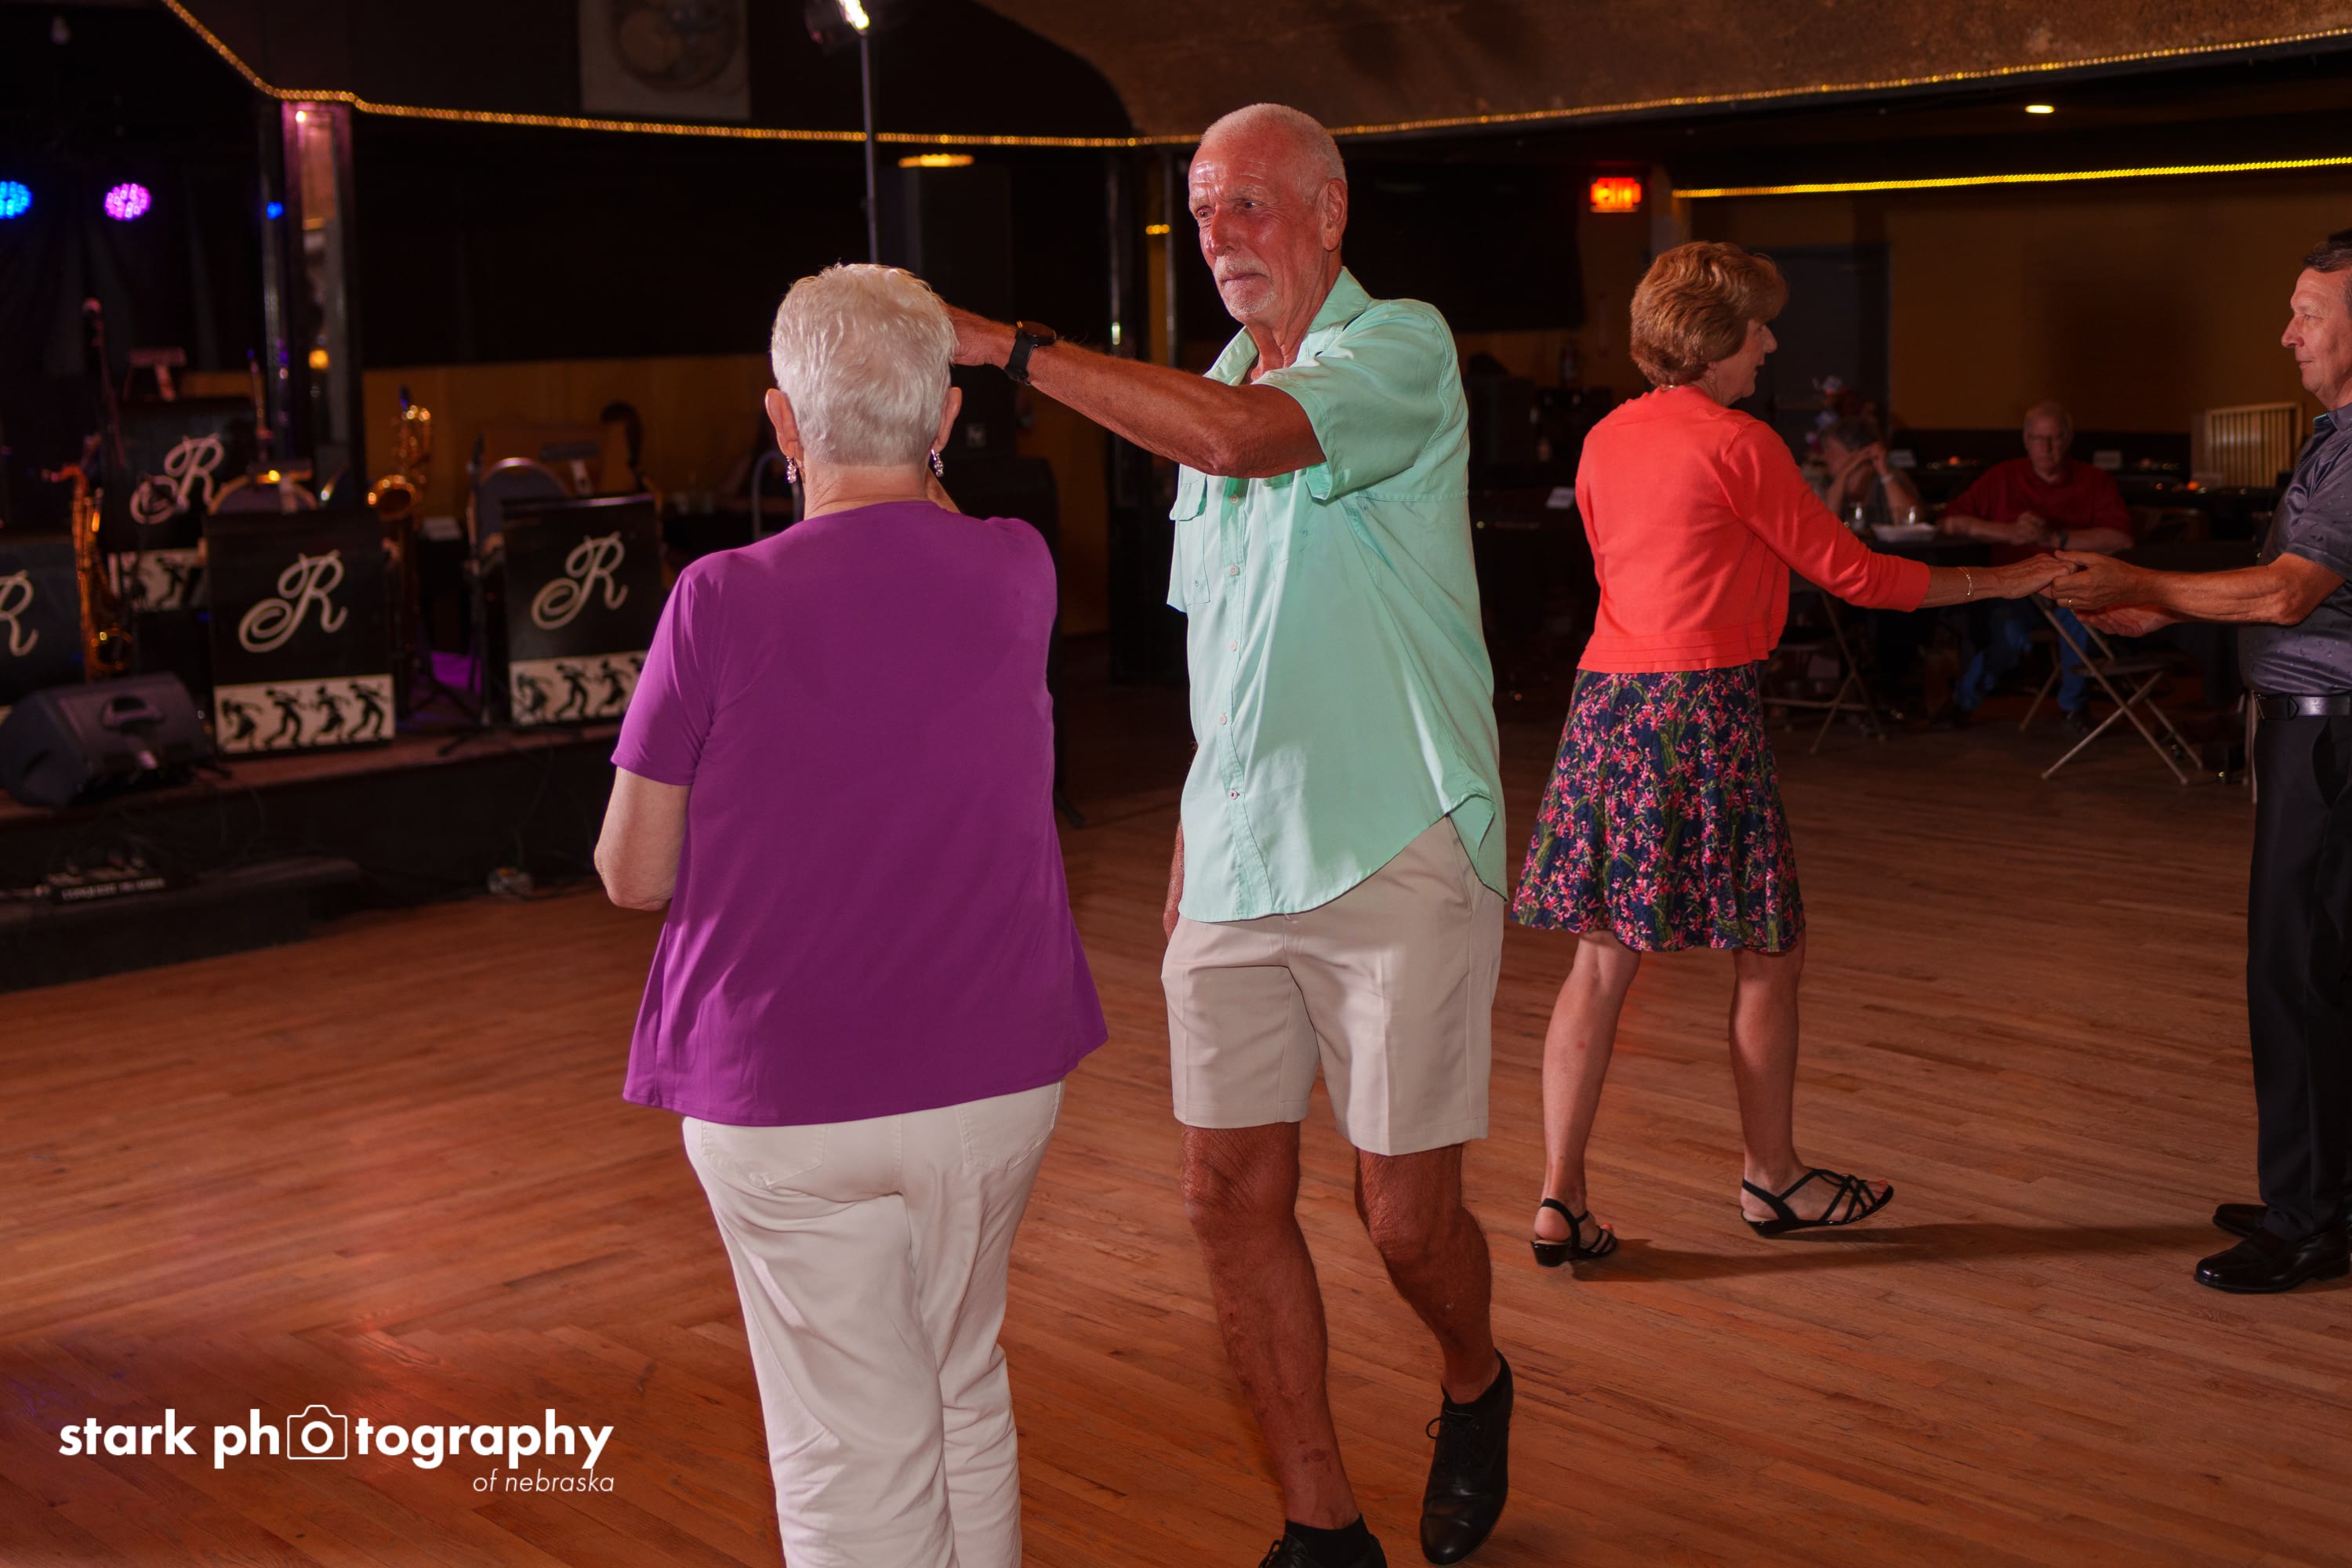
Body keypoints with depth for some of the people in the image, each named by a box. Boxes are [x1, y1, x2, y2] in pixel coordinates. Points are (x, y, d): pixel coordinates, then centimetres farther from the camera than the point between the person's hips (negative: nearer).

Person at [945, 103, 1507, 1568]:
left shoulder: (1401, 347, -7)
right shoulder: (1207, 393, 15)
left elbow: (1249, 438, -29)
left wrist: (1013, 343, -22)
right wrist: (1194, 842, 16)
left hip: (1396, 858, -6)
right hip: (1236, 869, 7)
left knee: (1407, 1215, 1)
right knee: (1232, 1194, 5)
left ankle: (1475, 1388, 35)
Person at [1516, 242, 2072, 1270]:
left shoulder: (1604, 440, 12)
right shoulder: (1738, 444, -8)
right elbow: (1851, 574, -2)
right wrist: (2000, 581, 9)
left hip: (1605, 698, 7)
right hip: (1701, 706, -7)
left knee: (1603, 953, 8)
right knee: (1770, 951, 9)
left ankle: (1560, 1199, 6)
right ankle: (1770, 1177, 22)